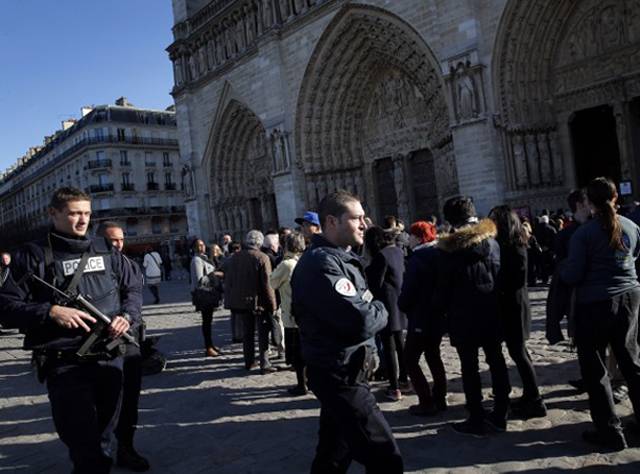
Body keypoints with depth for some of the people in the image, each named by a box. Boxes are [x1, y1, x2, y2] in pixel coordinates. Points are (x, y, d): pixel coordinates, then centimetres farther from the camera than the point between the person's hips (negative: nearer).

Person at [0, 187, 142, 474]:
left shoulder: (107, 251, 9)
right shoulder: (34, 255, -3)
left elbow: (133, 289, 14)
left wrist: (127, 316, -5)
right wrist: (51, 312, -18)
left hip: (110, 358, 4)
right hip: (65, 364, -4)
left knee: (103, 439, 20)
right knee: (84, 447, -3)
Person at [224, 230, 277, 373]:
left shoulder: (235, 257, 3)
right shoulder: (262, 258, -14)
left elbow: (228, 280, 7)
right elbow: (267, 283, -16)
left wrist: (230, 302, 14)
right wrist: (272, 303, -9)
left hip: (240, 301, 5)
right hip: (259, 301, -5)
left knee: (247, 332, 17)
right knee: (263, 333, 5)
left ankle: (249, 361, 24)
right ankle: (264, 364, 4)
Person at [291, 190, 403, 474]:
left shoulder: (338, 257, 13)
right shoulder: (322, 262, -21)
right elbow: (360, 320, -29)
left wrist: (372, 311, -8)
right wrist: (380, 311, -9)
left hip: (342, 372, 10)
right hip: (339, 375, -10)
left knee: (334, 450, 22)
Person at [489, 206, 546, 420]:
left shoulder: (514, 246, -16)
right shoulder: (503, 244, 9)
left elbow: (516, 279, -18)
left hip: (513, 305, -9)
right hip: (507, 305, 9)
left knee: (517, 352, -2)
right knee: (518, 351, 14)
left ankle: (535, 401, 7)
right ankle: (529, 396, 25)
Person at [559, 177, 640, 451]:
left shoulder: (584, 233, -15)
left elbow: (572, 276, -15)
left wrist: (562, 267, 5)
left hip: (595, 303, -6)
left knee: (594, 367, 4)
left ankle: (610, 432, 9)